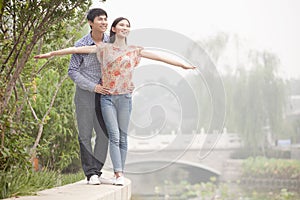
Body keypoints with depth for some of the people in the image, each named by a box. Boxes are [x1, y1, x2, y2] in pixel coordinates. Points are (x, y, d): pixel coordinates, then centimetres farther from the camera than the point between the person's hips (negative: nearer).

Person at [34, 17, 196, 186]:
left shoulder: (134, 50, 10)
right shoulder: (104, 48, 5)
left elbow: (158, 57, 10)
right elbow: (76, 50, 0)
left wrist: (182, 65, 10)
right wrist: (51, 53, -3)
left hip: (125, 97, 2)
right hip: (107, 97, -1)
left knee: (122, 136, 4)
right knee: (114, 135, -8)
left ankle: (120, 172, 12)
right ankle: (118, 173, -10)